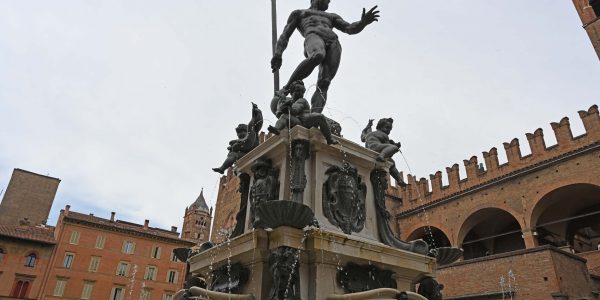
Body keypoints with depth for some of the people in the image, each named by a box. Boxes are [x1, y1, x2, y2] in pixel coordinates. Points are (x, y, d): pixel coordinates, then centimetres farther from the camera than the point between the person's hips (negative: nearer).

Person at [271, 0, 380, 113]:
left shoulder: (331, 17, 42)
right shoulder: (298, 13, 34)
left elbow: (350, 29, 24)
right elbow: (285, 35, 20)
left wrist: (364, 22, 1)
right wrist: (277, 54, 0)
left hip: (334, 44, 3)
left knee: (323, 84, -22)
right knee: (317, 56, -41)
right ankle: (287, 87, -30)